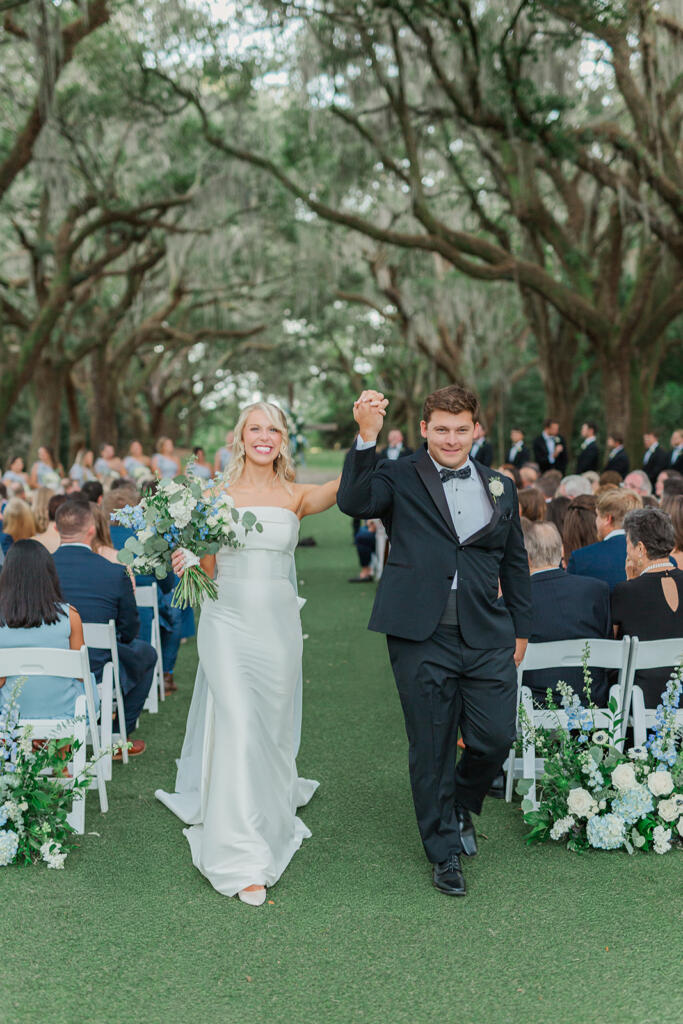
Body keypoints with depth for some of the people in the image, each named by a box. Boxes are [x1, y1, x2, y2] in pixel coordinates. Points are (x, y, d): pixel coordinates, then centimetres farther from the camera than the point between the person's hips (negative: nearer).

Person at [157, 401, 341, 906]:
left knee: (273, 727, 13)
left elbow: (344, 486, -18)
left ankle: (271, 818, 40)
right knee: (238, 730, -9)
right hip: (228, 621, -2)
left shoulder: (296, 496, 3)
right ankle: (244, 861, -5)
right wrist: (186, 561, -17)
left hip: (278, 622, 2)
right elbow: (207, 569, 7)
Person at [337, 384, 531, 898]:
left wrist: (521, 628, 17)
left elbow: (515, 563, 18)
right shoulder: (399, 479, 0)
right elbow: (353, 502, -20)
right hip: (422, 638, -3)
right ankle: (445, 851, 26)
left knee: (496, 739, 2)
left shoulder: (501, 487, 12)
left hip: (488, 637, 3)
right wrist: (367, 437, -29)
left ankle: (461, 805, 35)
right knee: (432, 749, 7)